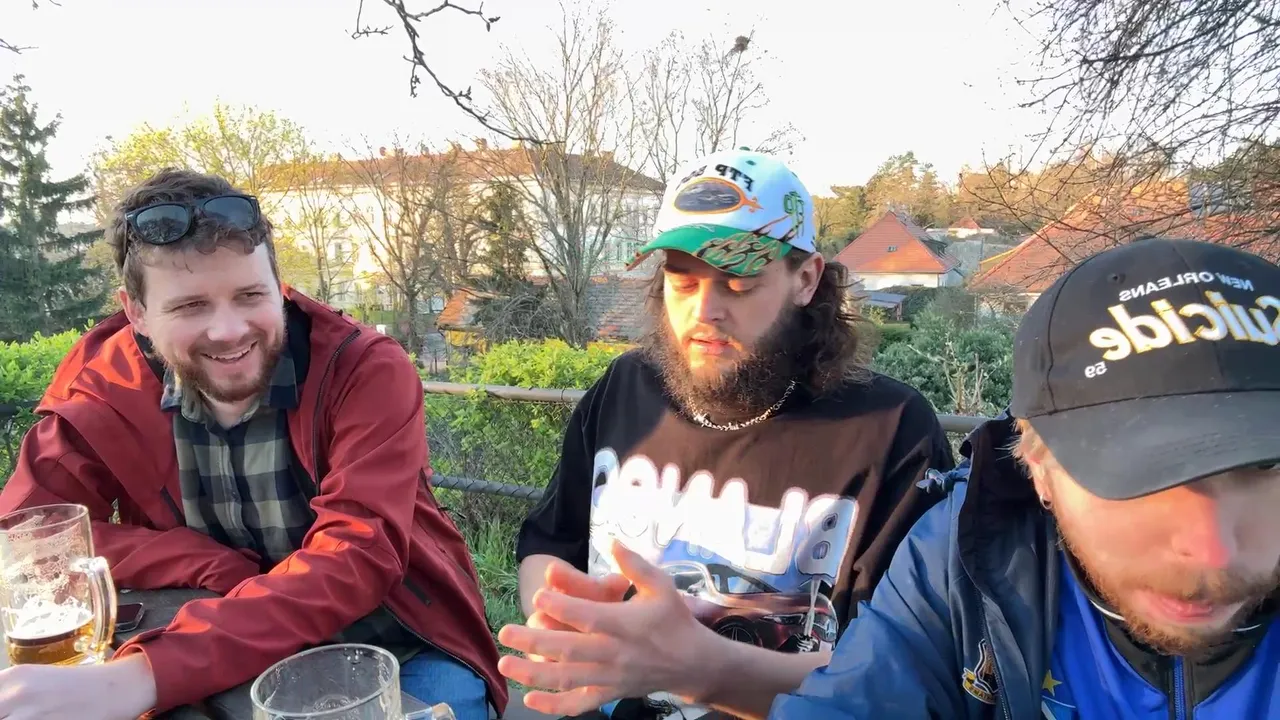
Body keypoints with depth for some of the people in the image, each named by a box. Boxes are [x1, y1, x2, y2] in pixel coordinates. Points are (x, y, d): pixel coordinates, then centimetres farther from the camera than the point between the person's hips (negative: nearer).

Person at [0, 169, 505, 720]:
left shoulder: (368, 371, -20)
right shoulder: (100, 387, -7)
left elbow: (355, 561, -28)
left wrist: (143, 675, -39)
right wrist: (223, 571, -20)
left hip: (404, 653, -2)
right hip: (232, 660, 3)